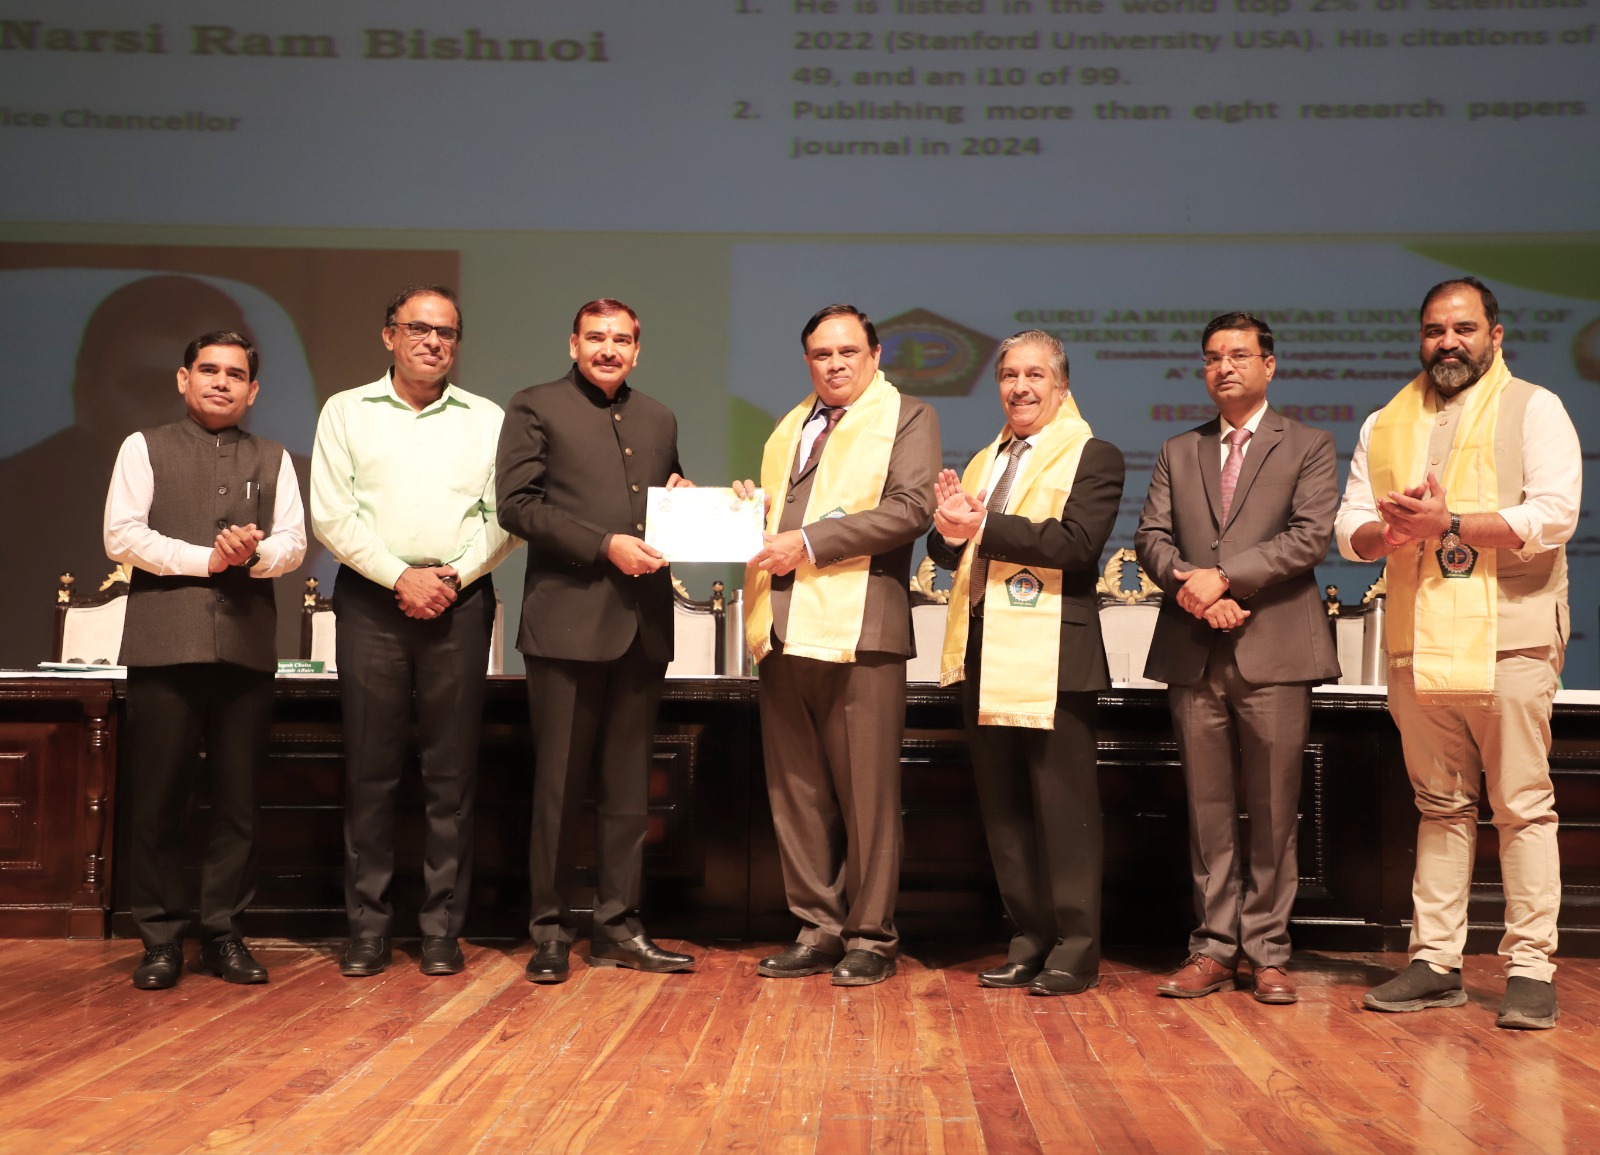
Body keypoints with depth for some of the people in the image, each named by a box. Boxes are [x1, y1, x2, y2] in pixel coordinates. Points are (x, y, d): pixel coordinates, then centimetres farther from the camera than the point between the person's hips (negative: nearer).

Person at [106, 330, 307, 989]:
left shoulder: (273, 460, 19)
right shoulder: (144, 448, 11)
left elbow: (294, 542, 8)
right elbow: (122, 536, -1)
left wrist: (256, 553, -14)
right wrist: (205, 557, -10)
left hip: (246, 645, 2)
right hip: (165, 643, -2)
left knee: (239, 800, 3)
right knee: (157, 799, -2)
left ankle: (223, 934, 12)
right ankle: (160, 940, 7)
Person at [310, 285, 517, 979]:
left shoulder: (487, 420, 12)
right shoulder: (346, 412, 10)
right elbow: (331, 514, 1)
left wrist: (455, 575, -9)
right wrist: (402, 577, -8)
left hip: (459, 602, 1)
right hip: (371, 602, 0)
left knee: (453, 773, 1)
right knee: (369, 770, 1)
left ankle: (443, 929, 8)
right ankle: (368, 929, 9)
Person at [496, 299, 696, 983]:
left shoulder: (658, 419, 19)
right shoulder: (537, 408, 3)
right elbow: (517, 504, -8)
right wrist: (604, 546, -15)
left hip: (643, 623, 5)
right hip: (569, 620, -5)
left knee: (629, 786, 8)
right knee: (559, 784, 0)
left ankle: (618, 926, 16)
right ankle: (549, 929, 10)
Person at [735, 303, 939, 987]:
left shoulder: (908, 418, 4)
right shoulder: (788, 429, 24)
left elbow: (909, 508, -10)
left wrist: (810, 541, -14)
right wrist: (748, 508, 6)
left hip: (859, 626, -6)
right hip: (783, 628, 6)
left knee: (866, 793, -1)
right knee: (795, 792, 9)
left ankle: (870, 937, 9)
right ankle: (817, 929, 19)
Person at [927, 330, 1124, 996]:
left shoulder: (1093, 457, -2)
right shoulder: (984, 461, 20)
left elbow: (1077, 542, -18)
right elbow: (948, 552, 13)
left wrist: (983, 527, -18)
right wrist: (948, 529, -10)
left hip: (1053, 659, -7)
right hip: (985, 656, 7)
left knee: (1063, 808, -2)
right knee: (1003, 809, 11)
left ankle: (1076, 952, 8)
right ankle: (1029, 941, 21)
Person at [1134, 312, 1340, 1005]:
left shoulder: (1307, 447, 8)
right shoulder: (1178, 453, 18)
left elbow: (1311, 536, -6)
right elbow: (1151, 538, 8)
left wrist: (1225, 576, -13)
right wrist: (1195, 592, -10)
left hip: (1274, 651, -3)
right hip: (1194, 656, 3)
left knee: (1273, 812, 1)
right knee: (1208, 811, 6)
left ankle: (1267, 953, 11)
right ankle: (1214, 949, 13)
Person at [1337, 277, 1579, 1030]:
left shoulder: (1532, 410, 2)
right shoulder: (1387, 424, 17)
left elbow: (1555, 515, -11)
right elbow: (1350, 528, 12)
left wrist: (1449, 523, -15)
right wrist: (1391, 528, -10)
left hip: (1508, 639, -5)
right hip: (1418, 644, 5)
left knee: (1523, 806, -2)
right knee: (1440, 806, 10)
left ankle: (1531, 969, 4)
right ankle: (1436, 962, 15)